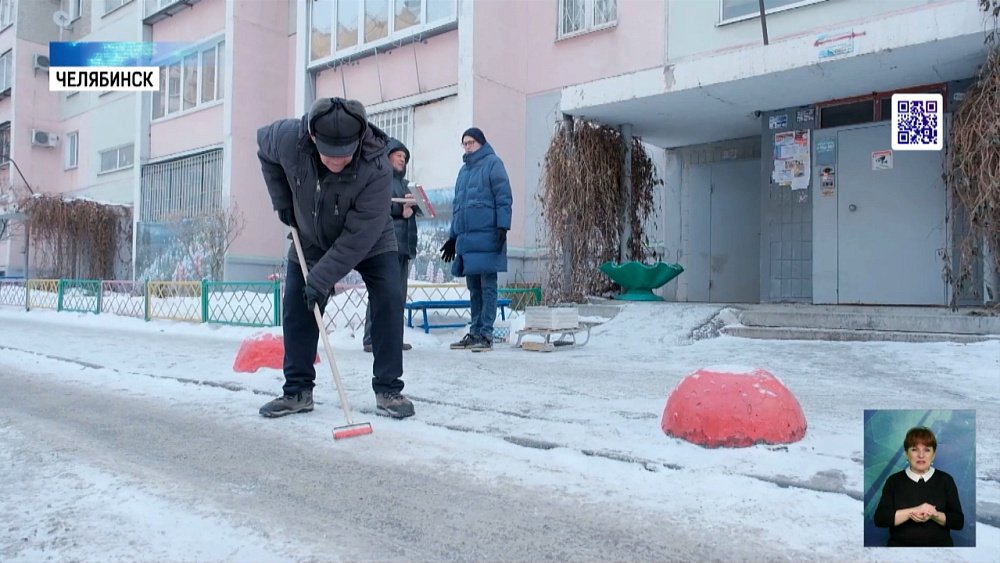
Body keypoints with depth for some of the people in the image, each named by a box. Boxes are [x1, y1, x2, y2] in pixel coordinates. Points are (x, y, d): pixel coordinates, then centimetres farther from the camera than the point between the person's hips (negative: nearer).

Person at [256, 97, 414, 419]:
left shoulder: (377, 169, -37)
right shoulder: (289, 138, -28)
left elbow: (359, 236, -34)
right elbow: (264, 145, -1)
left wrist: (323, 278, -34)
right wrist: (282, 200, -5)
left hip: (370, 242, -3)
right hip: (310, 240, 3)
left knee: (388, 299, -19)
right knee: (296, 308, 0)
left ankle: (388, 390, -9)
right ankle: (298, 391, 14)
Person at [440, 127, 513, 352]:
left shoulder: (492, 163, 2)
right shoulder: (464, 169, 22)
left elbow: (503, 198, -6)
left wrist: (502, 227, -16)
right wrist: (453, 236, 21)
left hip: (486, 236, -7)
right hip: (466, 237, 7)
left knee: (487, 286, -5)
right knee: (473, 287, 9)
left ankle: (486, 335, -3)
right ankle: (474, 332, 15)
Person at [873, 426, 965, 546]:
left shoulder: (945, 480, 3)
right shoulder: (894, 481, 0)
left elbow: (958, 521, -1)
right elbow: (880, 518, -10)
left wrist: (934, 515, -18)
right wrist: (913, 511, -20)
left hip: (939, 544, 0)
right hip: (900, 544, 0)